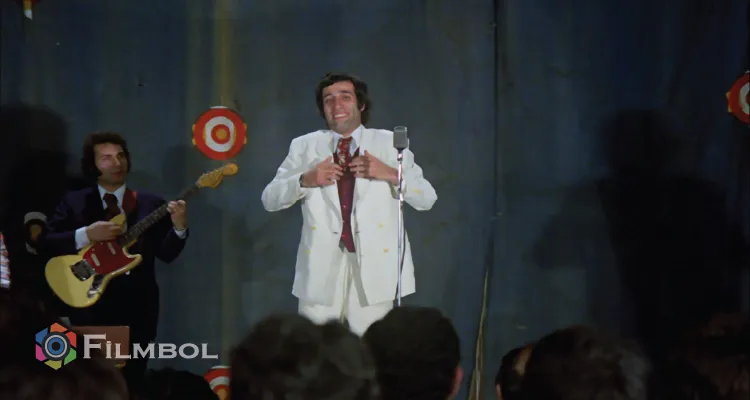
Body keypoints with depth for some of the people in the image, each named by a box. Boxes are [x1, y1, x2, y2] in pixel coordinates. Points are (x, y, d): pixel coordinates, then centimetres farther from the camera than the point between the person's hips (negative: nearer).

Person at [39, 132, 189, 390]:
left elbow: (166, 254, 1)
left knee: (130, 382, 7)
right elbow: (46, 245, -4)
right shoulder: (74, 202, 5)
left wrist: (178, 228, -18)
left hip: (137, 307, 2)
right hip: (90, 305, -2)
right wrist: (86, 235, -17)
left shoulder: (151, 204, 8)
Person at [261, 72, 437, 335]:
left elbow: (427, 199, 4)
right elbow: (269, 200, 6)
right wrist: (304, 180, -13)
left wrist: (391, 174, -13)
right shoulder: (304, 146, 11)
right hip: (321, 267, 1)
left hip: (373, 265, -1)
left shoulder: (389, 144, 8)